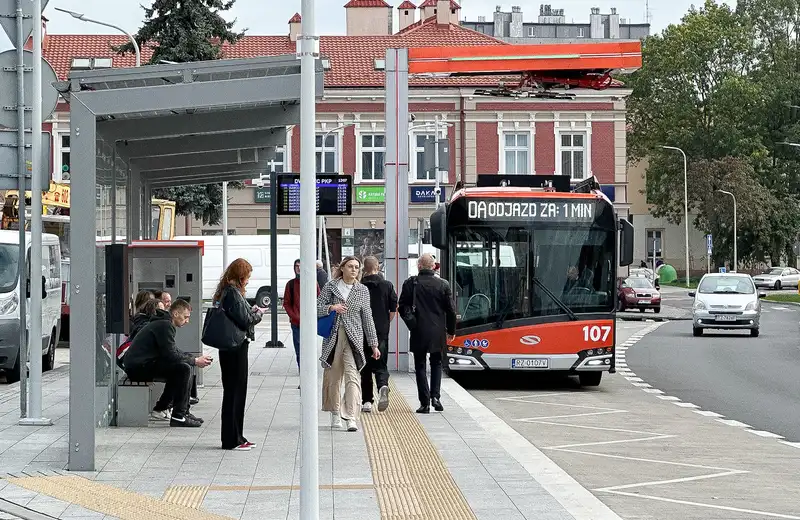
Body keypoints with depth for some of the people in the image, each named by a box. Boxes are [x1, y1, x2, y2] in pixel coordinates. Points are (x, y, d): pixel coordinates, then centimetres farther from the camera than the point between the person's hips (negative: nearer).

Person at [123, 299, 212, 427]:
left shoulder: (163, 323, 19)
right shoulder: (164, 326, -14)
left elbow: (174, 351, 21)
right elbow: (170, 355, -20)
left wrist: (195, 359, 9)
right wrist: (195, 361, -12)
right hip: (138, 367, -11)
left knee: (182, 366, 16)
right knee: (183, 368, -20)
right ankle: (178, 416, -18)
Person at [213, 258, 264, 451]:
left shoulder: (225, 292, 14)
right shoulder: (233, 293, -16)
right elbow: (245, 320, -16)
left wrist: (251, 311, 10)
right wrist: (258, 314, 1)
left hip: (228, 348, 10)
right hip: (236, 347, -10)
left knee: (232, 391, 14)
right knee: (236, 392, -4)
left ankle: (235, 437, 21)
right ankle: (232, 440, 0)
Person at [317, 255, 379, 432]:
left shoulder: (362, 290, 8)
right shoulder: (330, 286, 4)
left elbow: (367, 318, 10)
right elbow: (317, 308, 3)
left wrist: (374, 344, 9)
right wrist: (331, 307, -17)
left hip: (353, 337, -1)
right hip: (333, 336, 1)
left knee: (352, 375, -13)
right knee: (333, 376, 8)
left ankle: (351, 418, -19)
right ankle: (335, 413, 23)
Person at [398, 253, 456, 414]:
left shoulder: (410, 283, -6)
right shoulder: (443, 284, -2)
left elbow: (402, 307, -3)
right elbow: (450, 310, 1)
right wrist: (451, 330, 13)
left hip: (418, 332, -1)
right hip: (438, 332, 1)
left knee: (420, 366, 6)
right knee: (436, 363, 18)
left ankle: (425, 403, 1)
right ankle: (435, 396, 3)